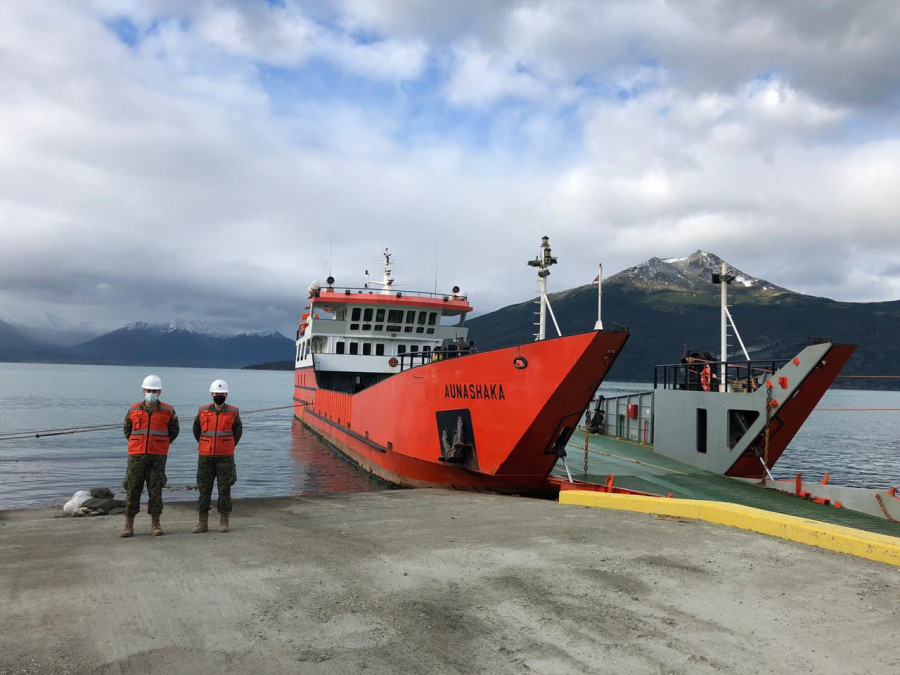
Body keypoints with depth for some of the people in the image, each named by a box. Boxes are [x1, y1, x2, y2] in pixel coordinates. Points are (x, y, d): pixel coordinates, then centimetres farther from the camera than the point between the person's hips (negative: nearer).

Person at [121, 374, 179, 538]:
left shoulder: (168, 411, 1)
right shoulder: (133, 410, 5)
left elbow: (174, 431, 12)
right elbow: (127, 430, 20)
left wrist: (160, 445, 7)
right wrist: (137, 445, 12)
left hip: (157, 457, -1)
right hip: (136, 456, 1)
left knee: (156, 489, 1)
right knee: (132, 489, 2)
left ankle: (155, 524, 10)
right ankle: (129, 525, 10)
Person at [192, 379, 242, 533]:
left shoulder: (233, 412, 1)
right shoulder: (202, 411, 4)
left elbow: (238, 431, 13)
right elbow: (196, 430, 17)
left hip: (225, 457, -1)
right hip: (205, 456, 2)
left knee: (225, 489, 1)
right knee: (204, 488, 5)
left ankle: (224, 521, 9)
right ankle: (203, 522, 12)